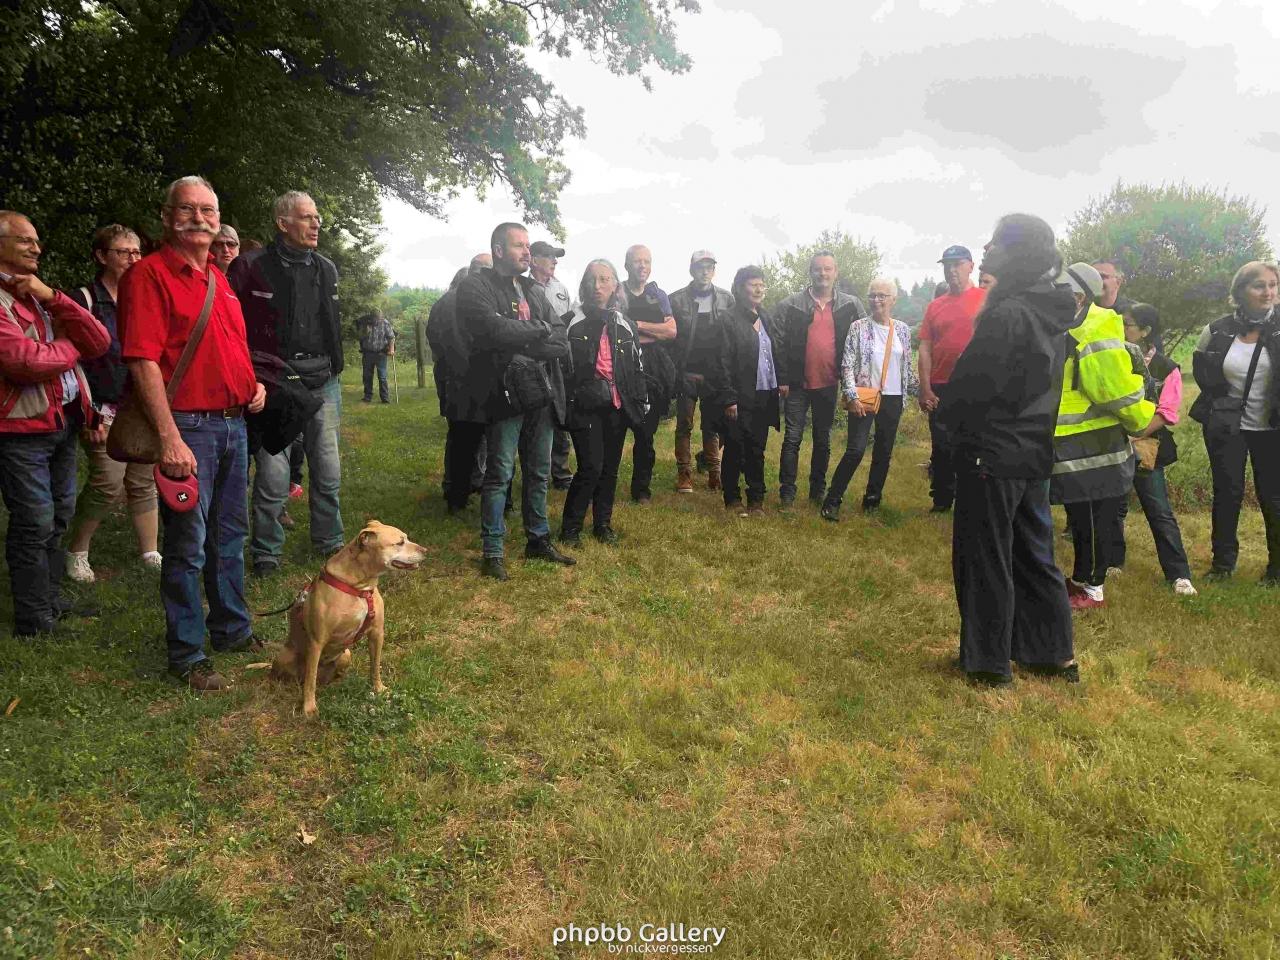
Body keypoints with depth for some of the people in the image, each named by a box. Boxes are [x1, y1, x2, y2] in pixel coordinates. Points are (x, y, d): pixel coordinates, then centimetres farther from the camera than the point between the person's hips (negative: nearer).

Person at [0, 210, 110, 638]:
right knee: (35, 524, -4)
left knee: (59, 515, 15)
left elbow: (100, 342, 2)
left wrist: (52, 297, -10)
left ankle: (53, 601, 29)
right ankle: (36, 620, 8)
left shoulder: (42, 294, 15)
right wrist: (71, 346, -2)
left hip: (65, 421, 8)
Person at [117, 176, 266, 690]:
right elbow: (143, 361, -17)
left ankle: (232, 629, 31)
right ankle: (186, 653, 13)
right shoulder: (149, 274, -9)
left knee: (230, 535, 17)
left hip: (233, 422, 8)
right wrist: (170, 437, -24)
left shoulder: (219, 279, 16)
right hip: (188, 426, -8)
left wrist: (253, 384, 7)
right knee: (187, 546, 0)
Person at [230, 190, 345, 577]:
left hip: (322, 382, 5)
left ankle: (330, 542, 27)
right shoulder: (252, 267, -6)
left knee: (328, 472, 11)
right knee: (273, 476, -3)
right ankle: (266, 554, 13)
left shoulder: (325, 268, 12)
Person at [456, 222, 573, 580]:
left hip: (541, 394, 6)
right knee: (499, 474, -1)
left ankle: (538, 539, 27)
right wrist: (540, 329, -7)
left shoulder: (534, 290, 16)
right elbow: (495, 329, -21)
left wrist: (521, 342, -12)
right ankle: (492, 551, 9)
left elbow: (561, 344, 5)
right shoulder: (476, 287, -3)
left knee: (539, 473, 13)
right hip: (504, 393, -6)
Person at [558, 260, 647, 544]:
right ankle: (570, 528, 4)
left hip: (617, 406, 4)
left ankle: (603, 524, 24)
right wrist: (564, 403, -7)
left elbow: (637, 369, 15)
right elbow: (560, 366, -1)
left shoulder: (626, 326, 10)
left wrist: (641, 403, 9)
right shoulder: (572, 322, -1)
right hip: (584, 406, -4)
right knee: (591, 467, -10)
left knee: (610, 468, 9)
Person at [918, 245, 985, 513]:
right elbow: (925, 349, 6)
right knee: (941, 447, 9)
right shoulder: (934, 306, 9)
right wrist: (925, 390, -2)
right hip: (940, 388, 3)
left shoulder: (986, 299, -1)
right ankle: (941, 500, 19)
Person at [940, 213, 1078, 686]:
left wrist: (950, 417, 3)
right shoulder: (1049, 311, 9)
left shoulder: (1007, 314, -19)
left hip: (992, 456, -8)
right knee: (1033, 554, 17)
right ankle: (1055, 653, 27)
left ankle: (988, 661, 15)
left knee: (985, 560, 4)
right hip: (1033, 452, 9)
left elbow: (973, 385, -18)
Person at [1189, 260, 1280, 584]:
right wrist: (1220, 401, 5)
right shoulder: (1217, 331, -4)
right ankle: (1223, 561, 20)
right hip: (1226, 427, 1)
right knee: (1227, 493, 7)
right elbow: (1200, 370, 12)